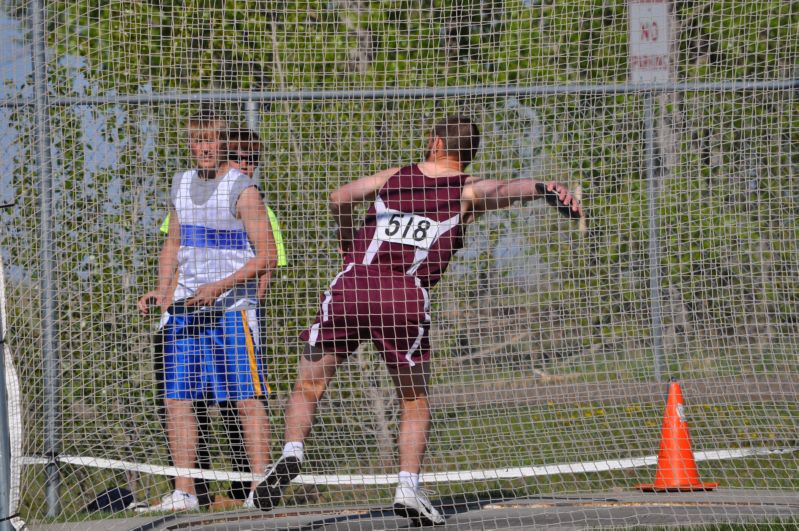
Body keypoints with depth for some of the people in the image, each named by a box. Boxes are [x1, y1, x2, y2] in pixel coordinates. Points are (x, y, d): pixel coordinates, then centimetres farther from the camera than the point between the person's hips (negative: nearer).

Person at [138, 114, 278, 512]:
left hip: (231, 309, -6)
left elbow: (267, 256, -10)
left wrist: (220, 287, -18)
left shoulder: (242, 191, -7)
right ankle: (183, 492, 5)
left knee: (245, 399, -5)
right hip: (184, 308, 6)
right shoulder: (181, 185, 14)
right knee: (176, 398, 2)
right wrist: (162, 291, 9)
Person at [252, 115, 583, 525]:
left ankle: (292, 450, -17)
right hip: (406, 297, -1)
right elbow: (505, 189, -9)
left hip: (351, 285, 1)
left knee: (308, 386, 9)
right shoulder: (467, 192, 13)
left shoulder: (395, 177, 19)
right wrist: (547, 189, -27)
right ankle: (408, 486, 1)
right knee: (414, 400, 16)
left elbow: (339, 198, 7)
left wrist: (349, 241, 25)